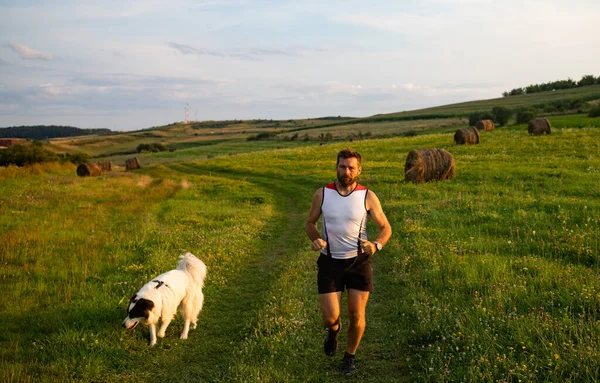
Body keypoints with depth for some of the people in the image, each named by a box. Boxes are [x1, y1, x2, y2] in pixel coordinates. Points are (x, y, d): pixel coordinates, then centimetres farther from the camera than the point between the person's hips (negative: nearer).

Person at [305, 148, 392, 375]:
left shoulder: (368, 197, -7)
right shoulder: (322, 194, -5)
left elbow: (385, 227, 0)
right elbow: (310, 222, 8)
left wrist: (376, 245, -21)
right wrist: (315, 239, -14)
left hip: (358, 261, 0)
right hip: (330, 262, 0)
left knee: (356, 314, 2)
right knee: (329, 317, -4)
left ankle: (350, 356, 29)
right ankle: (334, 330, 36)